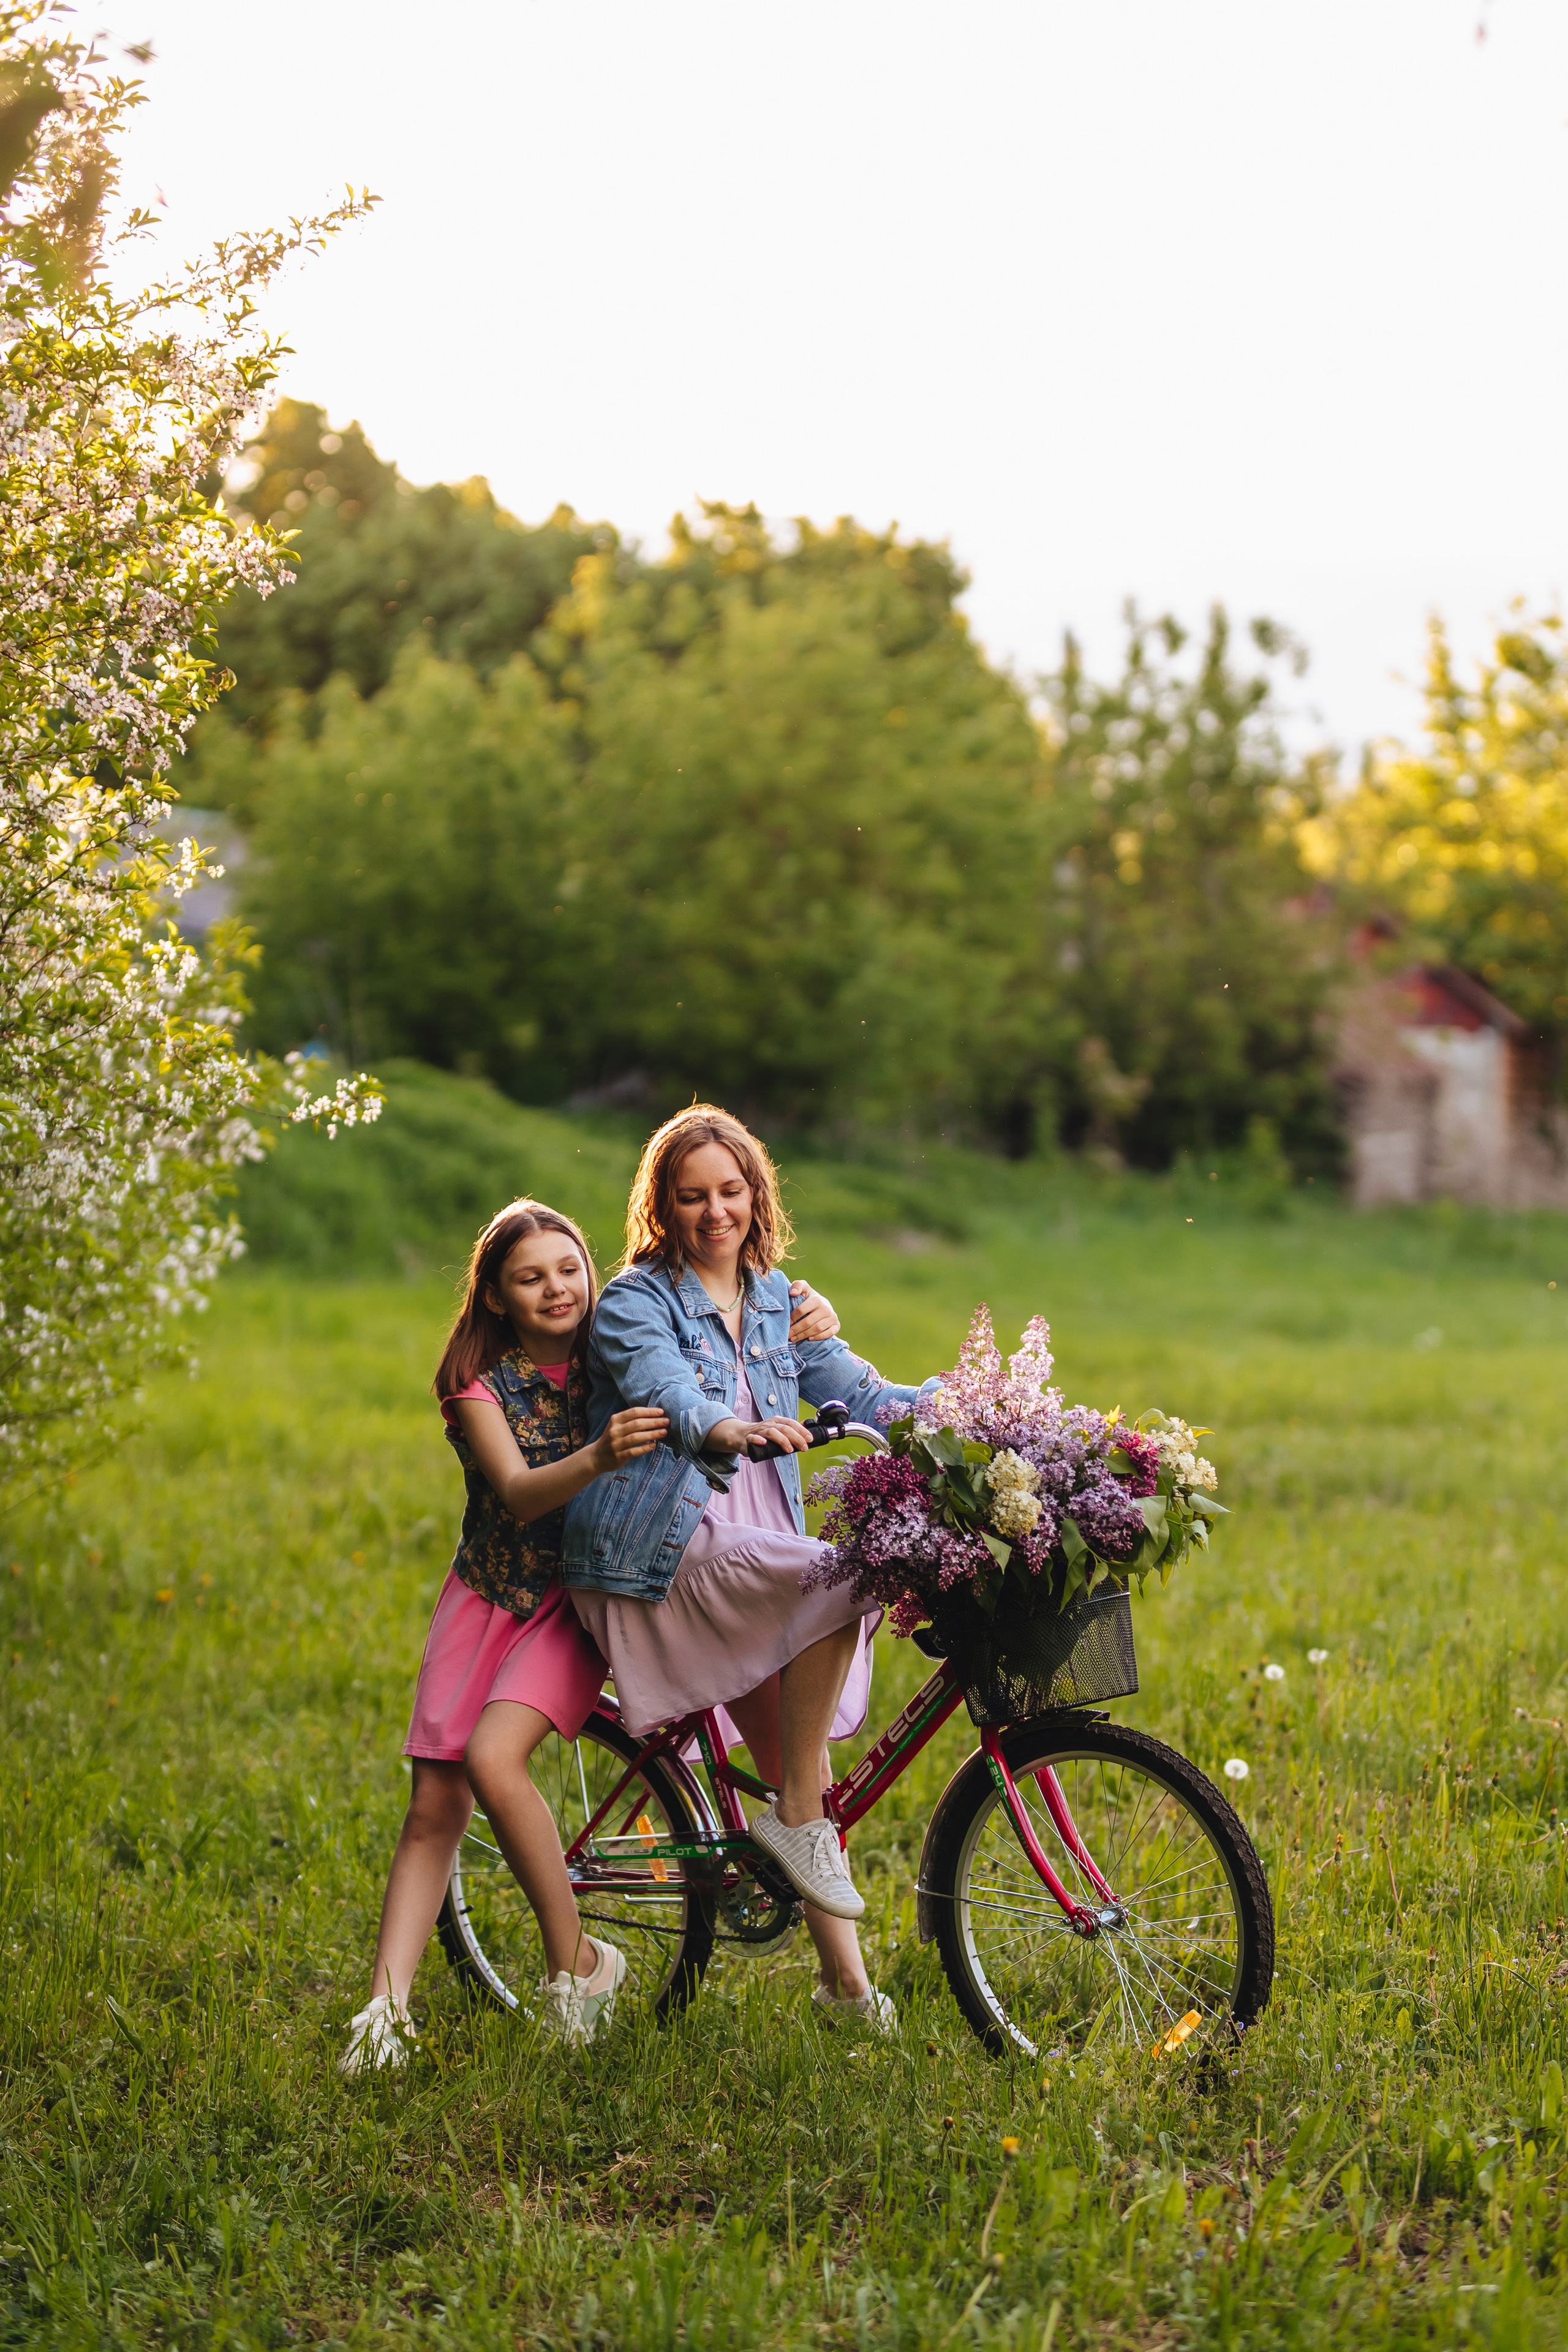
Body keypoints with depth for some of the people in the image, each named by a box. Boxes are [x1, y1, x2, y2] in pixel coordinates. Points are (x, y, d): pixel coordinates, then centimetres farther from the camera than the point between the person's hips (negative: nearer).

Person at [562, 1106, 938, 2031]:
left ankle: (844, 1975, 13)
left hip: (751, 1555, 6)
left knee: (805, 1768, 4)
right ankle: (795, 1818, -18)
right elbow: (667, 1395, -24)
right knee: (843, 1579, -28)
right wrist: (726, 1429, -47)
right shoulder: (637, 1301, -5)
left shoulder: (777, 1301, 15)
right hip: (659, 1549, -6)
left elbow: (855, 1390, 6)